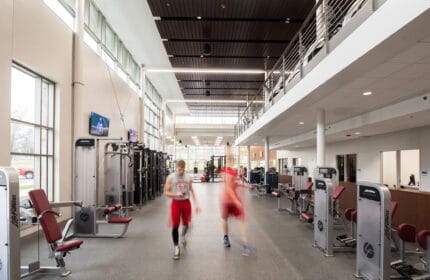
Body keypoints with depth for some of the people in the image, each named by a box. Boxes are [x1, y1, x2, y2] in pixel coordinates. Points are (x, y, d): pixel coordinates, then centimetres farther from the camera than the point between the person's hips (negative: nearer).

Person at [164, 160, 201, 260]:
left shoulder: (188, 177, 1)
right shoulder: (170, 178, -7)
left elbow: (192, 191, 9)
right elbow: (166, 192, -5)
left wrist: (197, 204, 4)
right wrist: (176, 194, -23)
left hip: (186, 202, 3)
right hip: (176, 203, -2)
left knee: (186, 223, 13)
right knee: (175, 226, -1)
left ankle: (183, 236, 46)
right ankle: (176, 248, 12)